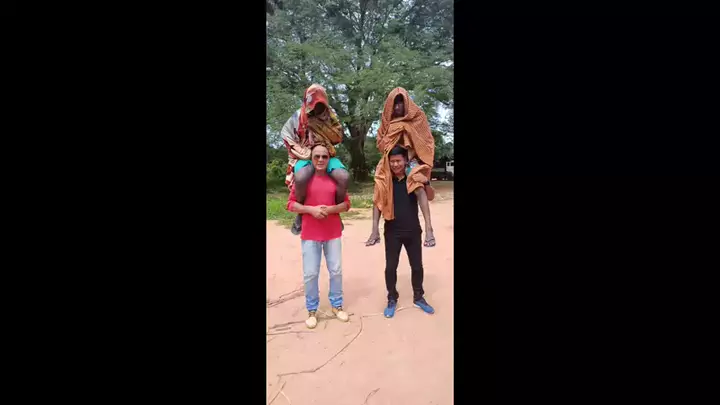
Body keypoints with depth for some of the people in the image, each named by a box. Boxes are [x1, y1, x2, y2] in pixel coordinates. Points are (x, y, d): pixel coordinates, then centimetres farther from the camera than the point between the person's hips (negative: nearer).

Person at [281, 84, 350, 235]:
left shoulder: (330, 115, 9)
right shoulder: (298, 116, 3)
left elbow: (338, 137, 4)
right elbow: (287, 136, 4)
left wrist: (320, 125, -9)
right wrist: (305, 153, -8)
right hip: (306, 157, -2)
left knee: (344, 177, -31)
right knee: (301, 177, -39)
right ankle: (300, 213, -12)